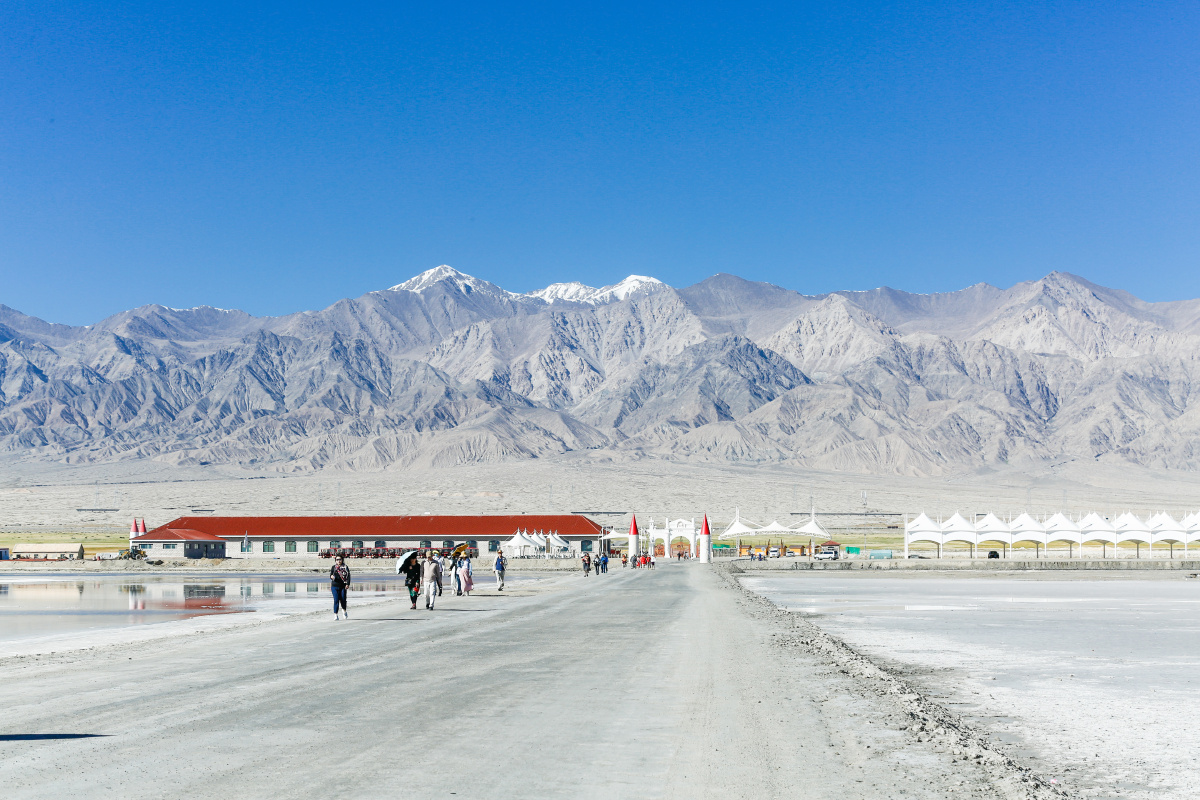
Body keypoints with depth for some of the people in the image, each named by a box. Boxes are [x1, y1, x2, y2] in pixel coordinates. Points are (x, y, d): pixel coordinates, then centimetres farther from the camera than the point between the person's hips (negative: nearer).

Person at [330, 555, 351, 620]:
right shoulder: (333, 567, 8)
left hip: (343, 586, 0)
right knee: (336, 600, -8)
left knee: (343, 599, 2)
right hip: (335, 586, 0)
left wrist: (347, 584, -12)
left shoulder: (345, 567, 4)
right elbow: (330, 575, 6)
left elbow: (348, 576, 0)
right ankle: (335, 615, -3)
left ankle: (344, 610, 33)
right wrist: (331, 577, -19)